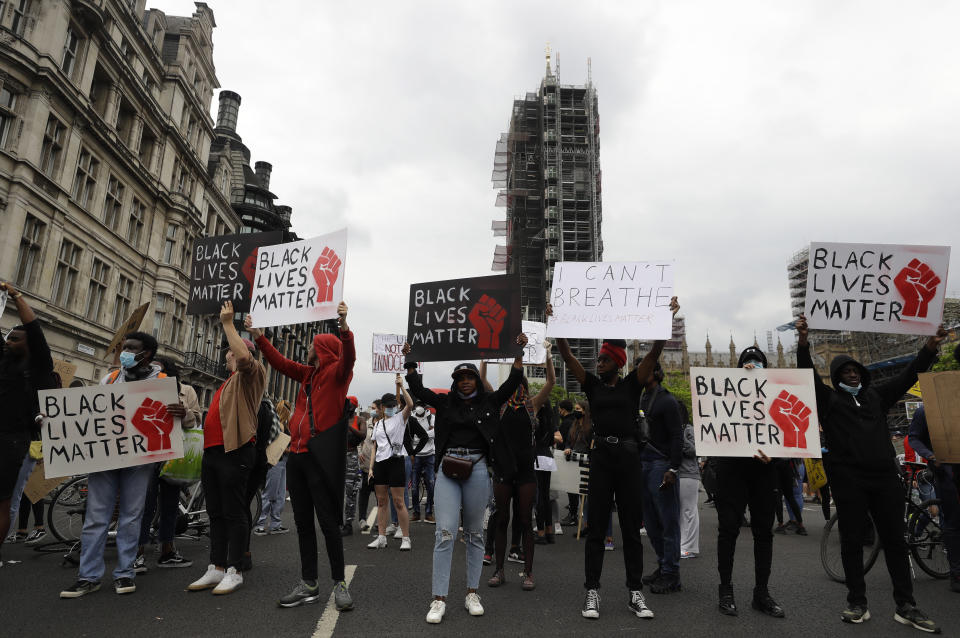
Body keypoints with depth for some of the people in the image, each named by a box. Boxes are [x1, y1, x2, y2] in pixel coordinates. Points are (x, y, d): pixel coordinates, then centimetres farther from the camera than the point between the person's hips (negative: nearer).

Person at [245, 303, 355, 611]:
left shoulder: (336, 372, -3)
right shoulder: (308, 373, 17)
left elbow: (348, 356, -23)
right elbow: (280, 362, 26)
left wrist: (344, 326, -39)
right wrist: (258, 336, 26)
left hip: (321, 456, -8)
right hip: (297, 453, 8)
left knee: (328, 520, -3)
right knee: (302, 521, 12)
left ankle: (339, 583, 9)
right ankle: (308, 584, 22)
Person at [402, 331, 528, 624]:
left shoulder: (489, 401, 8)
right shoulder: (446, 402, 9)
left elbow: (512, 383, 2)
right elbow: (418, 389, 6)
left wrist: (519, 352, -5)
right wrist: (410, 361, 0)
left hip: (477, 469, 0)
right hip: (448, 469, 0)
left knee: (475, 533, 10)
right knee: (445, 533, -6)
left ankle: (472, 593, 22)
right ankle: (439, 599, 1)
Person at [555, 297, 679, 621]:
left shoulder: (633, 384, 5)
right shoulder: (592, 384, 8)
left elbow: (655, 353, -5)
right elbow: (567, 356, 0)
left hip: (628, 456, -1)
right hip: (600, 456, 1)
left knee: (631, 527, 8)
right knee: (595, 527, 4)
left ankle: (635, 593, 18)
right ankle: (592, 591, 11)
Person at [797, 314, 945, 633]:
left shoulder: (876, 395, 17)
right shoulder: (828, 399, 5)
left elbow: (908, 375, 12)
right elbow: (809, 375, -10)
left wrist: (930, 347, -1)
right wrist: (803, 344, -25)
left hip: (884, 475, 4)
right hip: (848, 478, -4)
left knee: (895, 539, 7)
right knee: (852, 541, 2)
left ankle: (906, 606, 15)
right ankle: (857, 603, 12)